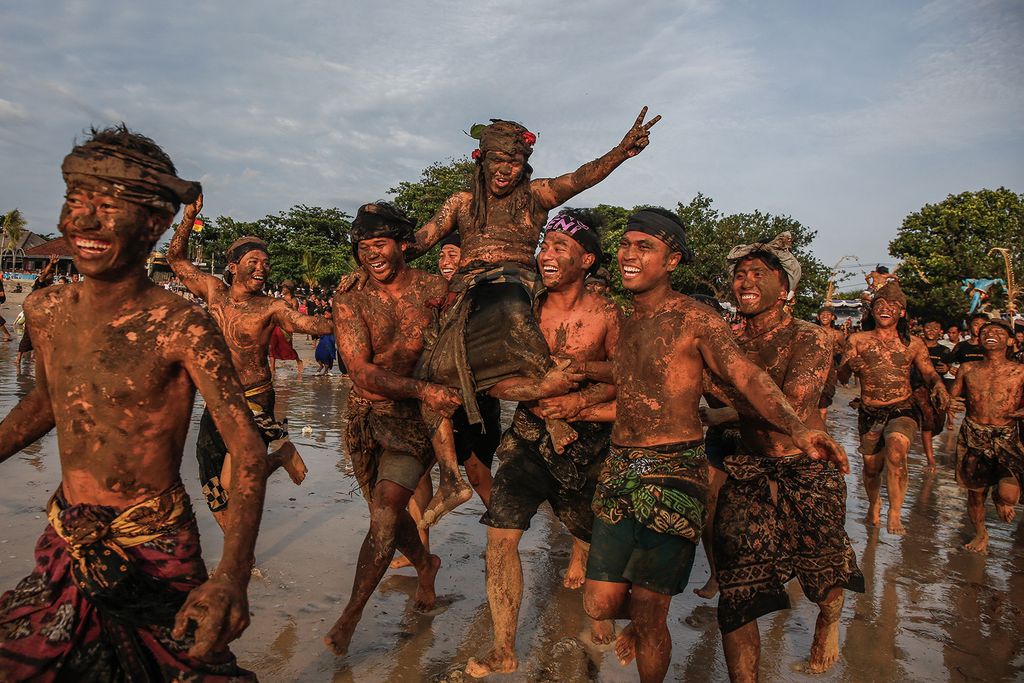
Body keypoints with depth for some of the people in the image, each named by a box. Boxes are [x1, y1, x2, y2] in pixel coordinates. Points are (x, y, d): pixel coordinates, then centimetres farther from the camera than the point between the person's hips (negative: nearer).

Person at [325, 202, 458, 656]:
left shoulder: (434, 288, -4)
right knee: (386, 511, 16)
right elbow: (364, 374, -14)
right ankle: (425, 564, 46)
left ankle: (350, 616, 1)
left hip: (415, 415, -2)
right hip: (366, 415, 3)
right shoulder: (350, 301, -5)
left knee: (387, 508, -15)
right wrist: (423, 390, -25)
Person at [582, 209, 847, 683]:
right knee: (599, 605, 8)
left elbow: (748, 377, -18)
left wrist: (797, 429, -33)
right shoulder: (620, 322, 11)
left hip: (673, 472, -5)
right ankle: (640, 617, 42)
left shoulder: (695, 319, -7)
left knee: (648, 616, 0)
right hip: (619, 468, 6)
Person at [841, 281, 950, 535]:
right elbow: (841, 374, 1)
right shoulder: (858, 340, 4)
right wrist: (851, 365, -22)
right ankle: (874, 503, 44)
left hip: (903, 411, -1)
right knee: (872, 466, 11)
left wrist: (939, 386, -11)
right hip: (869, 414, 2)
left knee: (896, 450, -30)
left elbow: (928, 373, 11)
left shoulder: (913, 344, 6)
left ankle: (894, 514, -18)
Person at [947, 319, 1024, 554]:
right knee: (975, 491, 10)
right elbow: (953, 396, 17)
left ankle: (999, 497, 19)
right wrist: (948, 404, -4)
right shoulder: (968, 369, 8)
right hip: (972, 435, 2)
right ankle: (980, 534, 37)